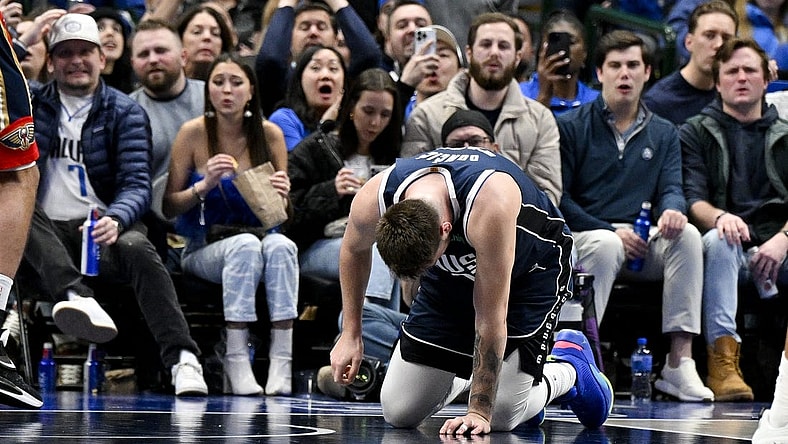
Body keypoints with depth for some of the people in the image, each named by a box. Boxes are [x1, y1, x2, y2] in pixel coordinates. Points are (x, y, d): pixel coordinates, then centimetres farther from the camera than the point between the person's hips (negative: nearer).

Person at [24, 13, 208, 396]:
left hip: (101, 232, -1)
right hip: (46, 236, 1)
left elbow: (137, 184, -4)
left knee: (137, 247, -34)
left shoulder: (125, 113, 8)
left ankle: (182, 358, -41)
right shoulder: (33, 104, 15)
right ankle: (76, 297, -50)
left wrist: (115, 219, -26)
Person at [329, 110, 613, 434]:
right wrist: (350, 333, -1)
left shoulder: (490, 205, -43)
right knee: (399, 413, -5)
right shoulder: (372, 201, -29)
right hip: (454, 271, 4)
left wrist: (480, 411, -32)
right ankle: (467, 374, 26)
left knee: (501, 416, -15)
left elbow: (490, 317, -35)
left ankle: (570, 366, 15)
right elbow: (353, 250, -1)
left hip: (530, 270, -4)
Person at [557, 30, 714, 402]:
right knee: (606, 244, -38)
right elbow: (558, 198, -3)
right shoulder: (571, 127, 4)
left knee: (688, 235, -27)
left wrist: (672, 210, -22)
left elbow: (670, 189, 5)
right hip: (581, 239, -3)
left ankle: (679, 363, -31)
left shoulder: (663, 134, 17)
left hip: (642, 246, 4)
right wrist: (612, 231, -14)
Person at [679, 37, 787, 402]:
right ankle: (723, 361, -43)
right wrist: (719, 216, -24)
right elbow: (692, 198, -1)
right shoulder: (696, 133, 14)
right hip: (728, 246, -1)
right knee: (718, 240, -37)